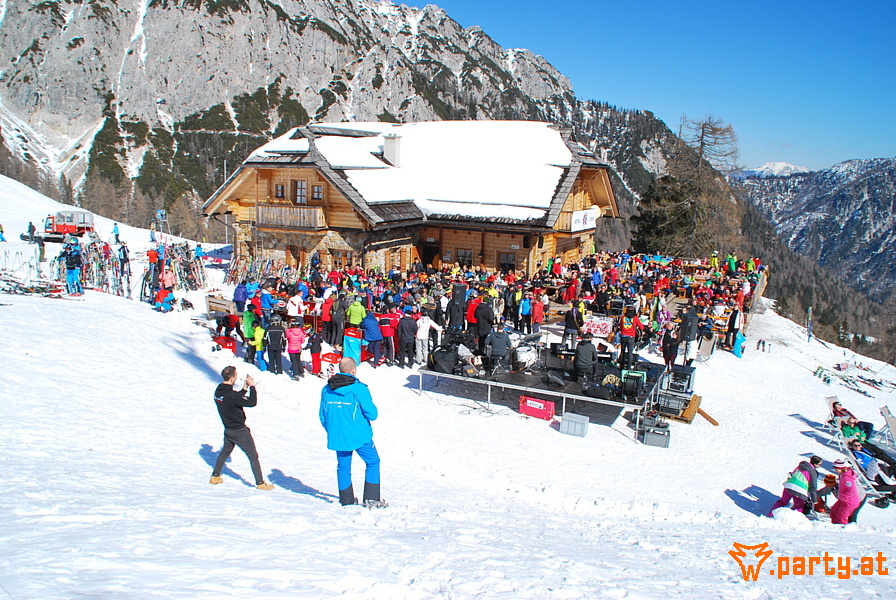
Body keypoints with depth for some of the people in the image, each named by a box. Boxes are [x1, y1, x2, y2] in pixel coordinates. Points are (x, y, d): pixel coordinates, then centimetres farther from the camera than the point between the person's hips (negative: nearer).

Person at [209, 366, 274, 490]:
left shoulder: (218, 391, -2)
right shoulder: (230, 395, -28)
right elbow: (252, 402, -28)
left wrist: (245, 389, 9)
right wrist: (252, 386, -21)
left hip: (228, 429, 8)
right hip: (240, 431, -8)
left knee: (225, 451, 29)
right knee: (253, 456, 3)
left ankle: (215, 476, 38)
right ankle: (260, 483, 8)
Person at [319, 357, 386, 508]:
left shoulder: (326, 389, 0)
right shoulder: (359, 389, -15)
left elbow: (322, 416, 7)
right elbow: (372, 414, -12)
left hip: (337, 436, 4)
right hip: (360, 436, -4)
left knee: (343, 467, 17)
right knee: (373, 462, 12)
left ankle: (346, 500, 25)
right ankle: (371, 499, 11)